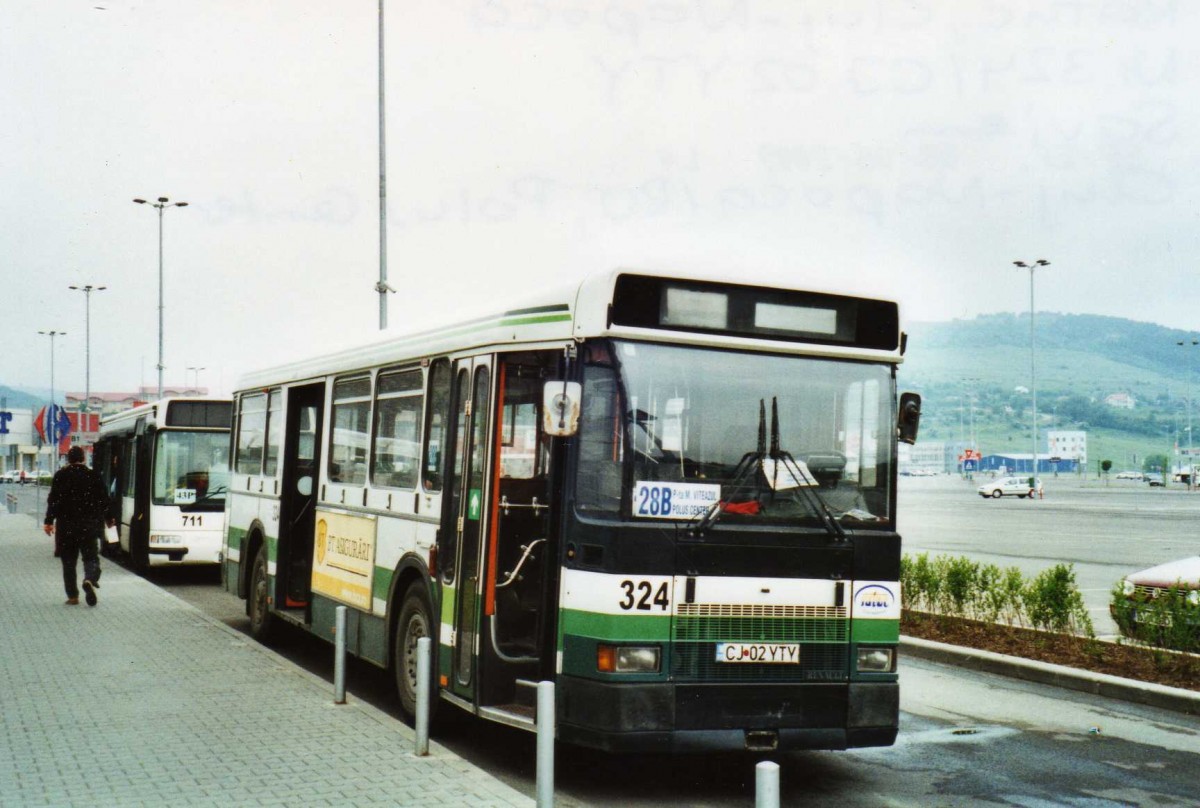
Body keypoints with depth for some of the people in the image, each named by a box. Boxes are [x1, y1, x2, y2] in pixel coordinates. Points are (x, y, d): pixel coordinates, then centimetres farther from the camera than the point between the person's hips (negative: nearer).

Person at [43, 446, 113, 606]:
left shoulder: (60, 475, -2)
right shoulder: (93, 476, 1)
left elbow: (53, 500, -8)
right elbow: (103, 500, 5)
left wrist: (49, 521, -4)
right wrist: (108, 519, 19)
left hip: (66, 526, 0)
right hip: (89, 525, 0)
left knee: (68, 562, 9)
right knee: (91, 557, 8)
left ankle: (72, 596, 8)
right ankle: (90, 580, -22)